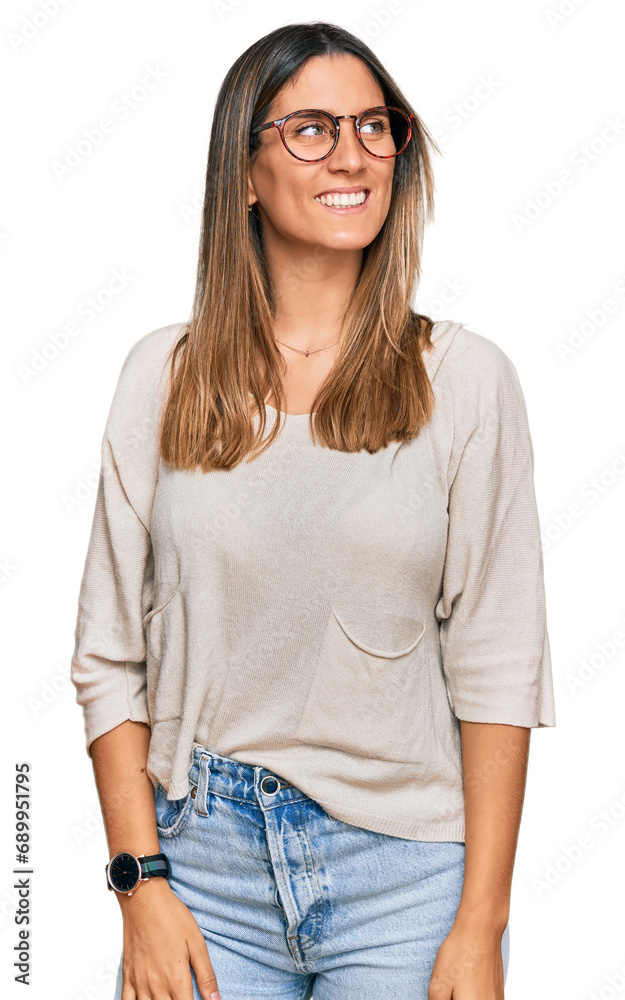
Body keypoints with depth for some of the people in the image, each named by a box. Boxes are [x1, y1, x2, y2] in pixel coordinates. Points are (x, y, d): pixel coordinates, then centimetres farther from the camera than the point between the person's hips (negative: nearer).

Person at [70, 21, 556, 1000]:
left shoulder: (466, 378, -3)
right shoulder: (163, 376, 1)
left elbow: (497, 664, -4)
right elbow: (110, 651, 3)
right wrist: (141, 885, -3)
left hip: (403, 868, -1)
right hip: (207, 855, 1)